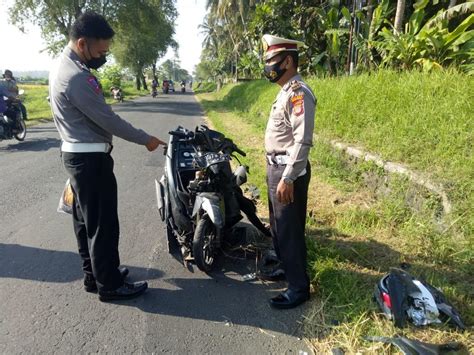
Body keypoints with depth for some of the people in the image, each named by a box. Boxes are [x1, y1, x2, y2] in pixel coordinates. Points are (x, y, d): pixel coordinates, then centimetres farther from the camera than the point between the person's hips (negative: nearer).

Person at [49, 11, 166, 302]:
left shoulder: (64, 65, 12)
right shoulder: (77, 77, -22)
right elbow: (108, 120, -20)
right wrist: (146, 140, -11)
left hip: (76, 154, 11)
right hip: (91, 158, -11)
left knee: (86, 220, 17)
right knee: (103, 224, -1)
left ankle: (94, 274, 31)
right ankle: (110, 285, 13)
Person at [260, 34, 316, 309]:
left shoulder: (298, 92, -16)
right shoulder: (285, 91, 16)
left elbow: (302, 141, -24)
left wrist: (288, 178, -25)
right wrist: (276, 171, 19)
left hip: (288, 171, -10)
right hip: (276, 167, 10)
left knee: (290, 229, -2)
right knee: (278, 224, 20)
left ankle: (299, 287, 12)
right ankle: (286, 267, 38)